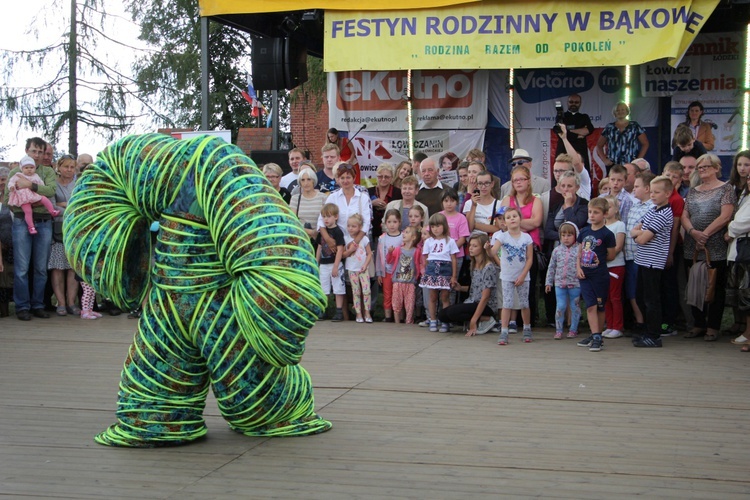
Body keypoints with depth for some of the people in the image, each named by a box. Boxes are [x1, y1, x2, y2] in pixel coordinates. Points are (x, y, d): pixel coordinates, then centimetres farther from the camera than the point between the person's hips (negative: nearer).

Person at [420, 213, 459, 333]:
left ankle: (445, 322, 2)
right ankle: (433, 321, 10)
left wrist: (454, 276, -1)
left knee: (444, 297, -2)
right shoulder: (428, 242, 12)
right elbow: (425, 259, 12)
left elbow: (454, 260, 3)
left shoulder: (450, 241, 4)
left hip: (445, 270, -2)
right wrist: (425, 272, 3)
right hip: (431, 270, 2)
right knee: (432, 297, 5)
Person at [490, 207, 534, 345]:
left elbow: (530, 259, -3)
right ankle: (503, 333, -2)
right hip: (507, 277, -1)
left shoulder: (526, 238, -3)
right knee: (507, 304, -3)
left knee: (524, 304, 9)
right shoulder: (502, 236, -7)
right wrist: (489, 249, -42)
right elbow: (493, 253, -19)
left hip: (523, 277, 1)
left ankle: (527, 329, 26)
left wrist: (522, 275, -10)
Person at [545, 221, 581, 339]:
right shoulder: (557, 250, 5)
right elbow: (551, 267, 10)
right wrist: (548, 282, 9)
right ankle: (558, 330, 9)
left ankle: (573, 329, 18)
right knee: (560, 307, 1)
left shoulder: (579, 250, -3)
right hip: (560, 283, 2)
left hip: (575, 284, -1)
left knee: (575, 307, 7)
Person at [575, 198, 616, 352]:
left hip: (600, 275, -4)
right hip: (585, 275, 4)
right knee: (590, 306, -2)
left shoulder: (607, 234, -9)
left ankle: (597, 336, 15)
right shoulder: (584, 232, 7)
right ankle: (595, 336, 0)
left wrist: (599, 260, 6)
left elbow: (611, 256, -2)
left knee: (600, 307, 6)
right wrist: (578, 267, 0)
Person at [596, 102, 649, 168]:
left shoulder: (635, 126, 8)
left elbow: (645, 144, 8)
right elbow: (599, 146, 16)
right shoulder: (609, 128, 12)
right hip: (613, 166, 1)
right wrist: (605, 160, 4)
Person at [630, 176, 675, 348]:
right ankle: (650, 332, 25)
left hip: (653, 262, -10)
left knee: (651, 300, -3)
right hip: (643, 261, 10)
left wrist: (639, 234, -1)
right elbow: (633, 231, 13)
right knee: (641, 299, 15)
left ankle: (654, 337, 4)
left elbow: (642, 239, -21)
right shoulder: (652, 210, 13)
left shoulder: (663, 215, -16)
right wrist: (640, 232, -7)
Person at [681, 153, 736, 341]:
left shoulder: (726, 189, 0)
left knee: (716, 288, -1)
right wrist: (693, 232, -12)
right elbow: (684, 216, 7)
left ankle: (713, 327, 5)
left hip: (716, 249, -5)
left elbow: (725, 217, -11)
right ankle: (698, 324, 17)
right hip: (693, 248, 5)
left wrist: (705, 234, -15)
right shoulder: (692, 192, 15)